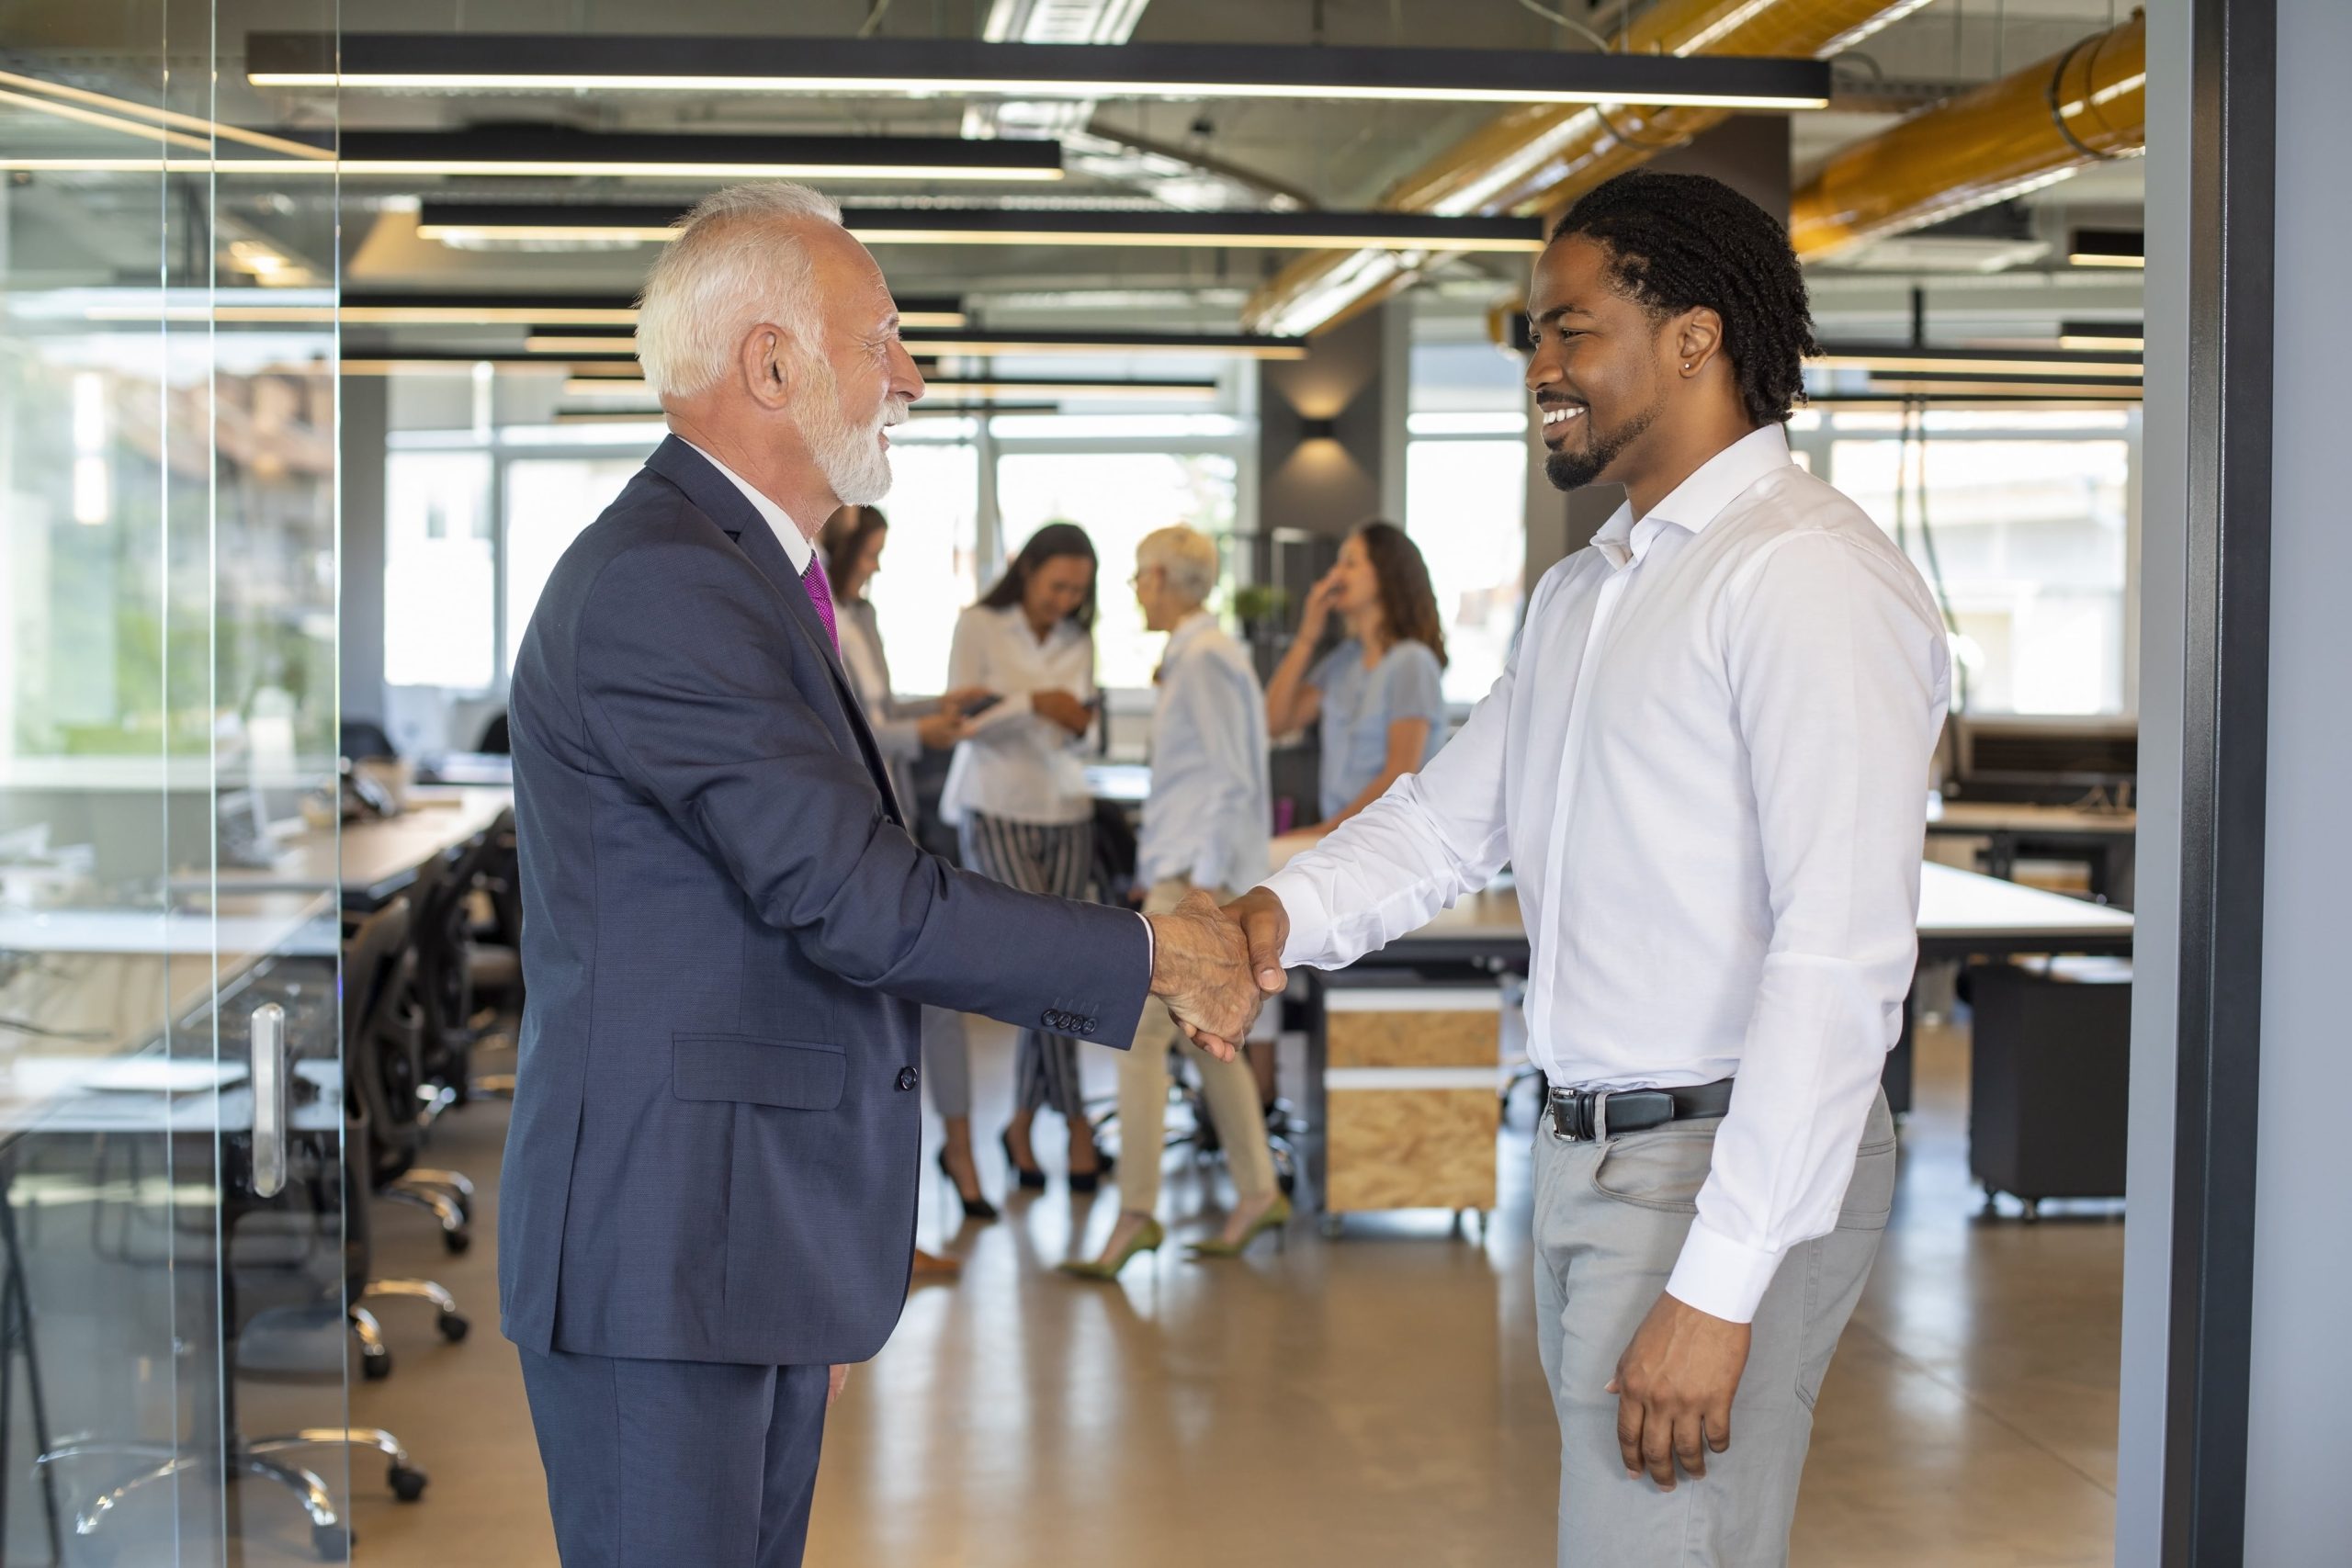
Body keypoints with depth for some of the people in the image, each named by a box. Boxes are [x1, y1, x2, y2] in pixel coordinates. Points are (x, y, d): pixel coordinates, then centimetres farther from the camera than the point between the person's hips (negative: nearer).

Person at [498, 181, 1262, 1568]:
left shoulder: (739, 574, 16)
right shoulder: (659, 583, -18)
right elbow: (859, 900, -22)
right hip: (663, 1243, -10)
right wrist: (1144, 956, -11)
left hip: (761, 1239, 10)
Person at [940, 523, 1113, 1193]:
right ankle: (1077, 1122, -5)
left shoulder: (1077, 641, 8)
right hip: (998, 816, -4)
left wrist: (1079, 723, -12)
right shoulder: (978, 627, -4)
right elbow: (962, 719, -10)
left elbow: (1078, 736, 11)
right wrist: (1032, 704, -23)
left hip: (1066, 816, 4)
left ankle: (1022, 1123, 14)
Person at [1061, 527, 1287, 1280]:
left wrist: (1200, 881, -20)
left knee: (1141, 1032, -12)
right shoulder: (1192, 656, 17)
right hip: (1183, 866, 10)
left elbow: (1233, 780, -18)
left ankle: (1136, 1213, -12)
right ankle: (1257, 1192, 19)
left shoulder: (1206, 659, -13)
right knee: (1201, 1036, 13)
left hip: (1196, 870, -10)